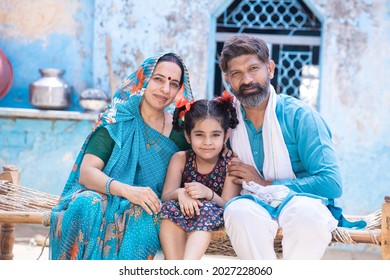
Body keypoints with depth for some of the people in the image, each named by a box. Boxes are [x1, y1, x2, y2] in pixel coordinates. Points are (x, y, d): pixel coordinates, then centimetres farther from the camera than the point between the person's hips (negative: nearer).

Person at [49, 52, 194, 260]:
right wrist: (127, 190, -28)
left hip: (145, 208, 1)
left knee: (144, 215, -34)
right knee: (87, 204, -34)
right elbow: (86, 172, -10)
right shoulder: (115, 120, 0)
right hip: (106, 199, -1)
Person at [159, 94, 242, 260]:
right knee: (171, 207, -28)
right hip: (184, 217, 3)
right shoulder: (180, 159, 3)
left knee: (207, 209, -33)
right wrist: (180, 193, -30)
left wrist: (209, 194, -33)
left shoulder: (231, 164, -4)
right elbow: (165, 197, -7)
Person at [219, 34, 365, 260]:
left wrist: (266, 184, -13)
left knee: (305, 211, -38)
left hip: (303, 201, -2)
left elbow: (332, 183, -14)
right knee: (238, 209, -34)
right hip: (253, 206, 2)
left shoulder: (299, 116, -7)